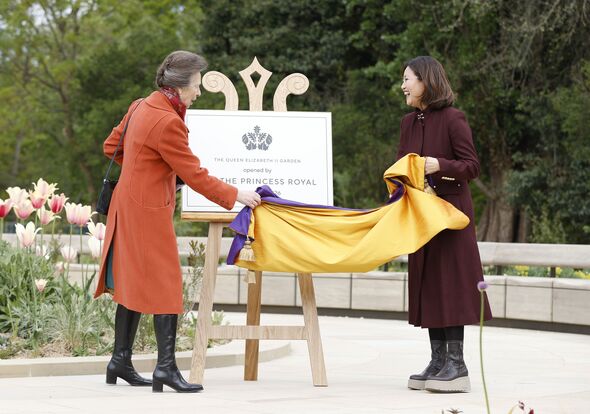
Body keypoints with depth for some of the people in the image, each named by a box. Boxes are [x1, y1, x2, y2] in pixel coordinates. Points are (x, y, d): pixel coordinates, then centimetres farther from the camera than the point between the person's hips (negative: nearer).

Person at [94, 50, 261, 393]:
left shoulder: (141, 107, 8)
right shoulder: (167, 122, -21)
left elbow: (112, 147, 20)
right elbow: (194, 174, -18)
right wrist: (235, 195, -12)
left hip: (129, 206, 10)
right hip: (150, 212, -10)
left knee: (134, 284, 14)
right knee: (165, 285, -6)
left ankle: (121, 361, 18)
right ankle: (166, 367, -8)